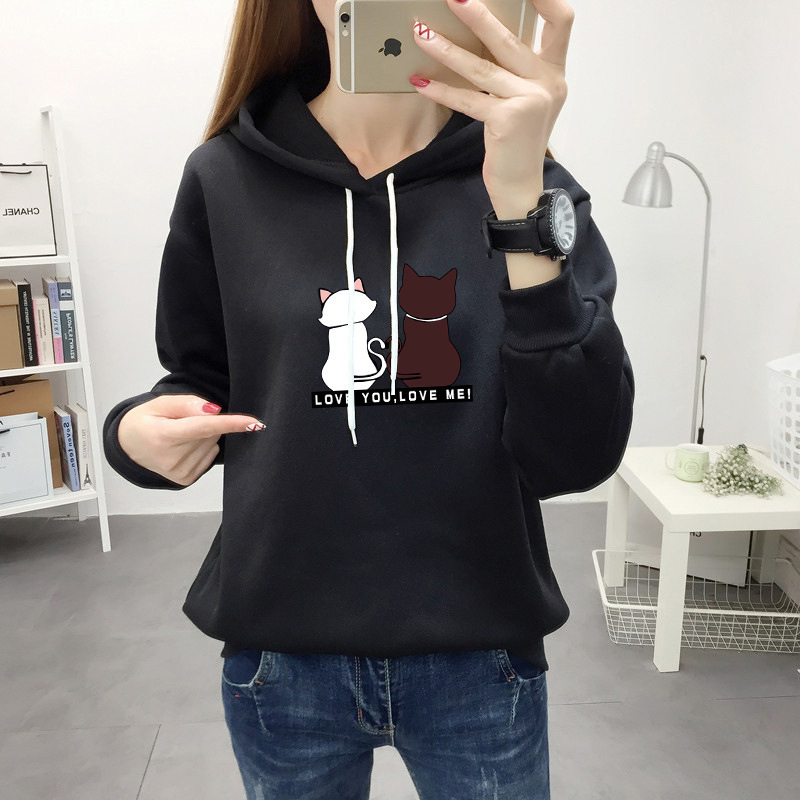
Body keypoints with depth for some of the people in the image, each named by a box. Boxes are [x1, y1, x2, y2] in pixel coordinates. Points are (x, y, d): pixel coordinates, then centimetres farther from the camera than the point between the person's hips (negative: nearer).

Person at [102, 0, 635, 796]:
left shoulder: (531, 185, -7)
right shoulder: (226, 178, -5)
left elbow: (576, 458, -17)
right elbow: (200, 383, 7)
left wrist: (523, 206, -27)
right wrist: (136, 431, -15)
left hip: (480, 658, 0)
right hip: (282, 659, 1)